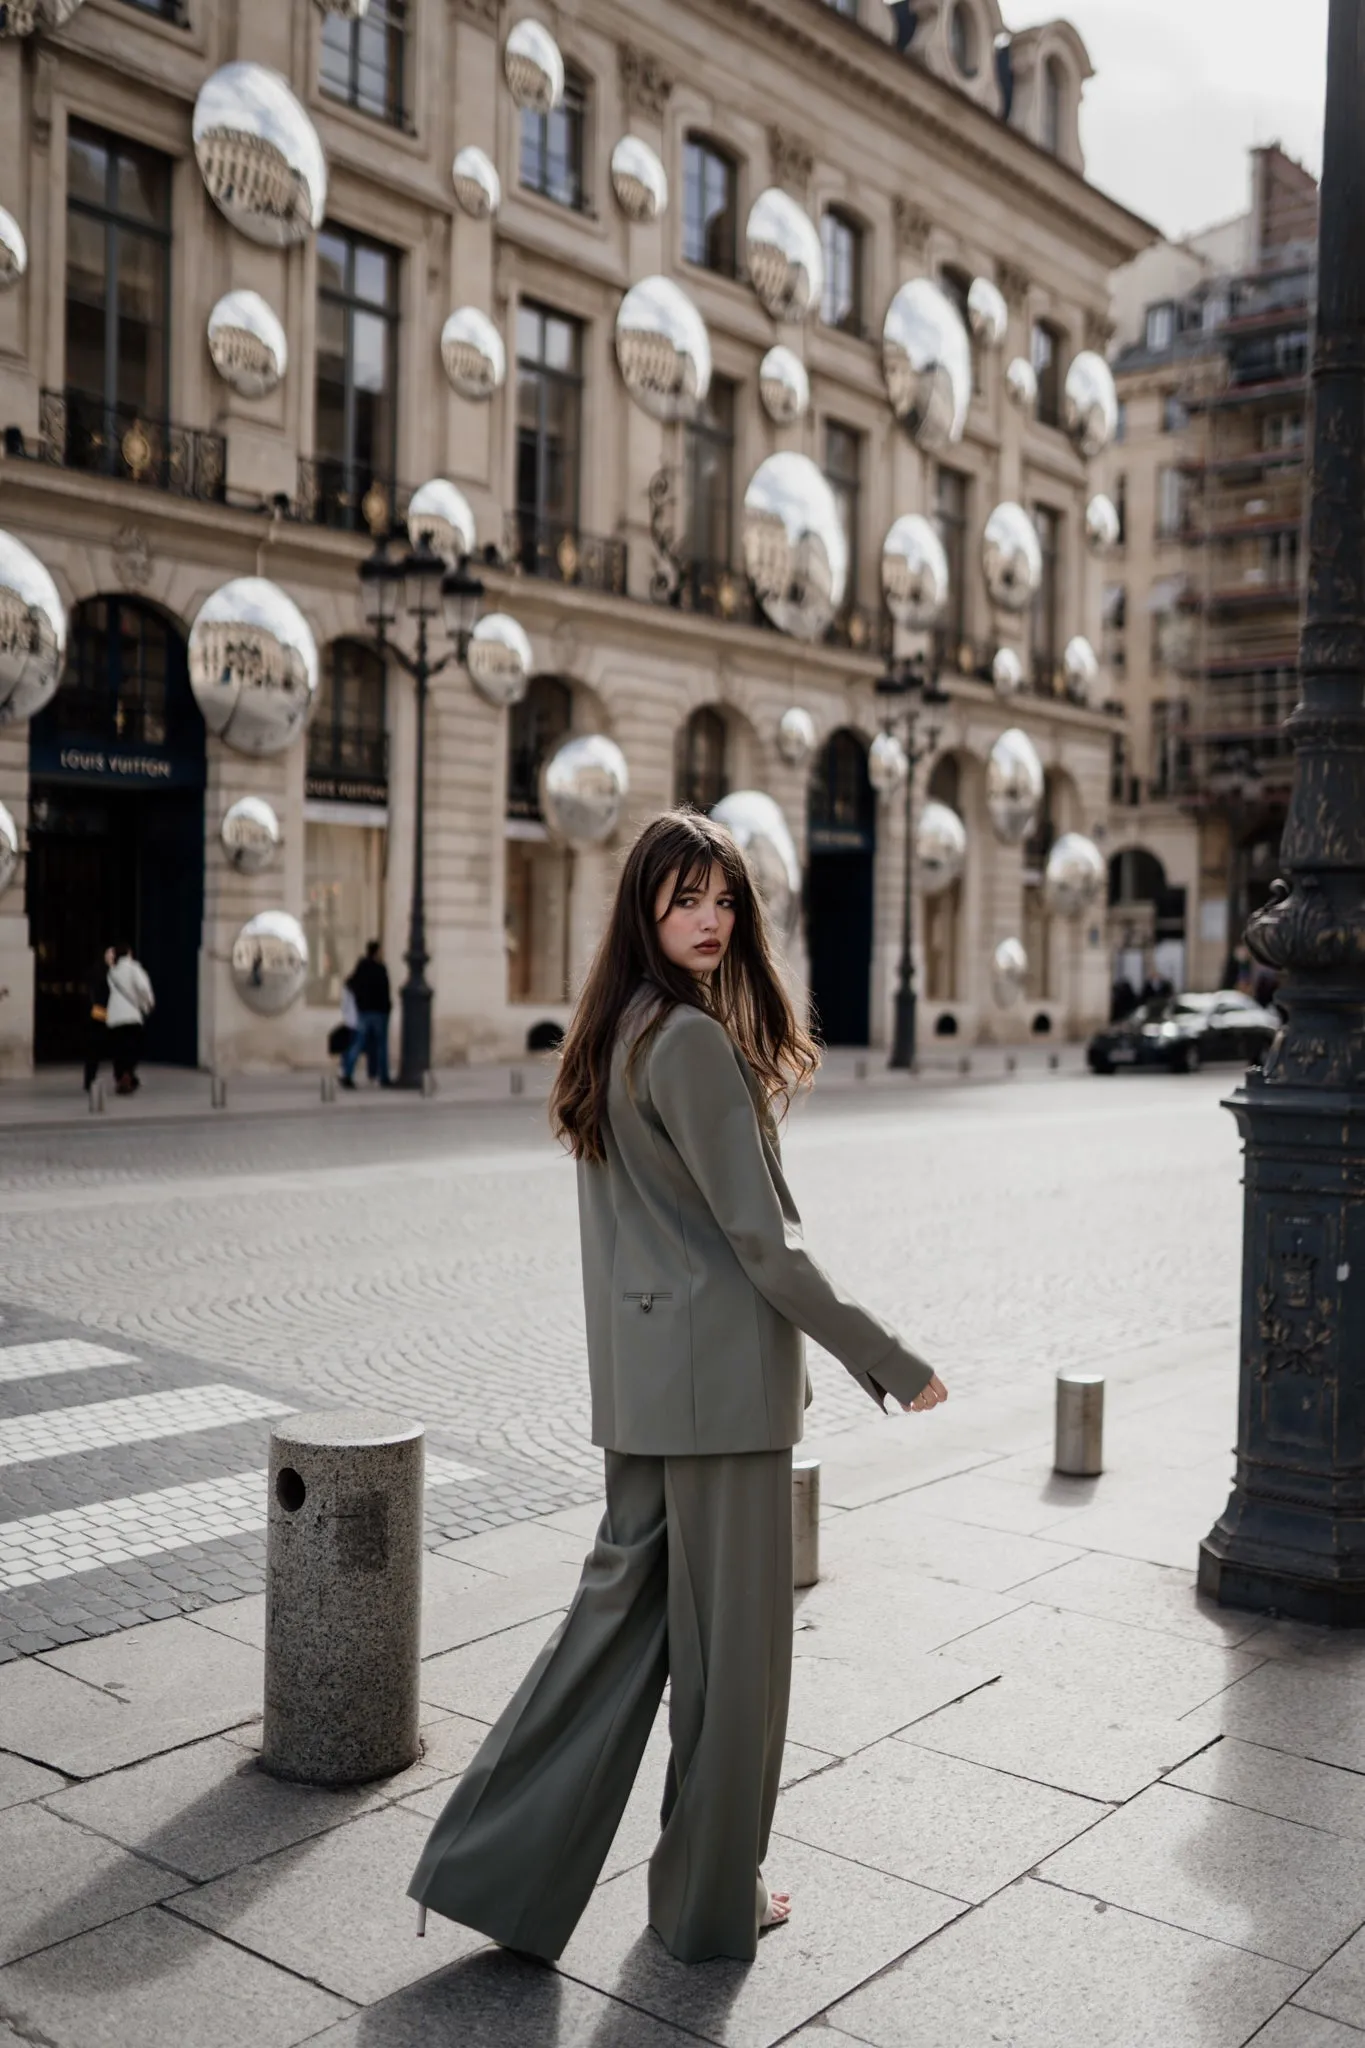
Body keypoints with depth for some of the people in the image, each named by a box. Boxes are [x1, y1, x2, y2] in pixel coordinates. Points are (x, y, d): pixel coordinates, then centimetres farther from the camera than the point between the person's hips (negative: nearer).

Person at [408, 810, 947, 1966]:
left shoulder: (618, 1034, 12)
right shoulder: (696, 1043, -18)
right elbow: (763, 1240, -19)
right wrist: (891, 1364, -12)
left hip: (641, 1373, 9)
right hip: (721, 1373, -9)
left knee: (626, 1601, 15)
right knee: (729, 1632, 6)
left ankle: (498, 1868, 18)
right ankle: (712, 1902, 23)